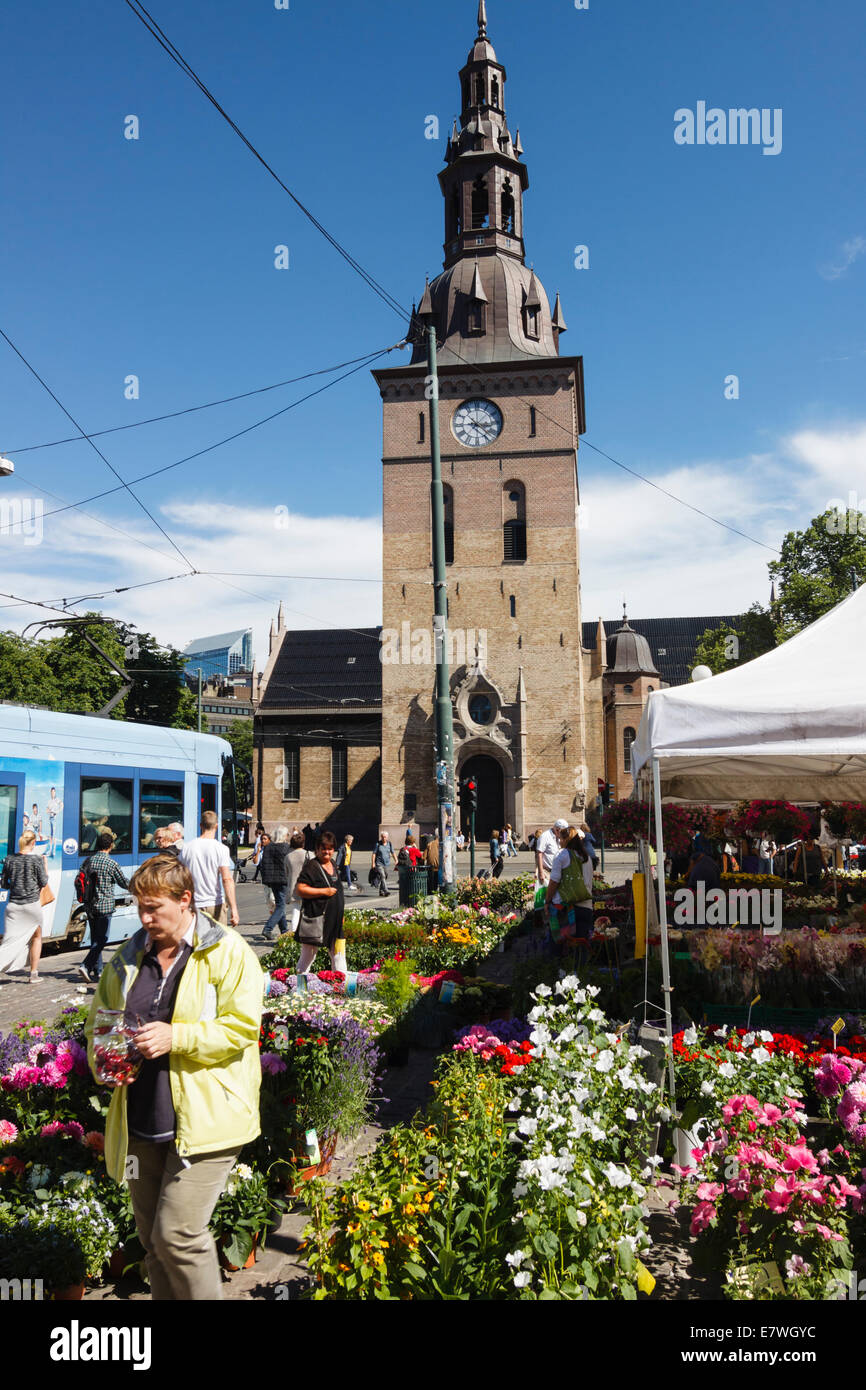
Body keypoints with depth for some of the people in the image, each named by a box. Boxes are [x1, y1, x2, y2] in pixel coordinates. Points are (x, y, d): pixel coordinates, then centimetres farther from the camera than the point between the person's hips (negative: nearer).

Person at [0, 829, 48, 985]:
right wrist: (45, 864, 6)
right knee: (36, 938, 16)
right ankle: (34, 974, 17)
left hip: (13, 905, 3)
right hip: (32, 904, -3)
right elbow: (44, 883, -4)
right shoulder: (37, 859, -10)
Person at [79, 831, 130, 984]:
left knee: (95, 938, 14)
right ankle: (86, 966, -14)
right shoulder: (111, 863, -10)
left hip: (90, 906, 6)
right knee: (101, 939, -2)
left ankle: (98, 971, 19)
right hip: (105, 906, -6)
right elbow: (124, 883, -2)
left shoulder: (89, 860, 6)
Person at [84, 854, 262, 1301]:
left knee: (177, 1235, -8)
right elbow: (98, 1021, 19)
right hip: (141, 1122, 6)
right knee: (151, 1239, 17)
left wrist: (175, 1037, -22)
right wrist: (104, 1060, -2)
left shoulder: (226, 952, -8)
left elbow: (242, 1027, -14)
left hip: (203, 1120, -6)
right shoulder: (128, 956, 9)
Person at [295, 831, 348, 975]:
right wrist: (324, 891, -19)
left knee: (338, 952, 13)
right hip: (315, 918, -8)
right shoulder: (311, 866, -11)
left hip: (334, 919, 8)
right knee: (309, 953, 0)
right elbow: (300, 889, -19)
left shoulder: (332, 864, 13)